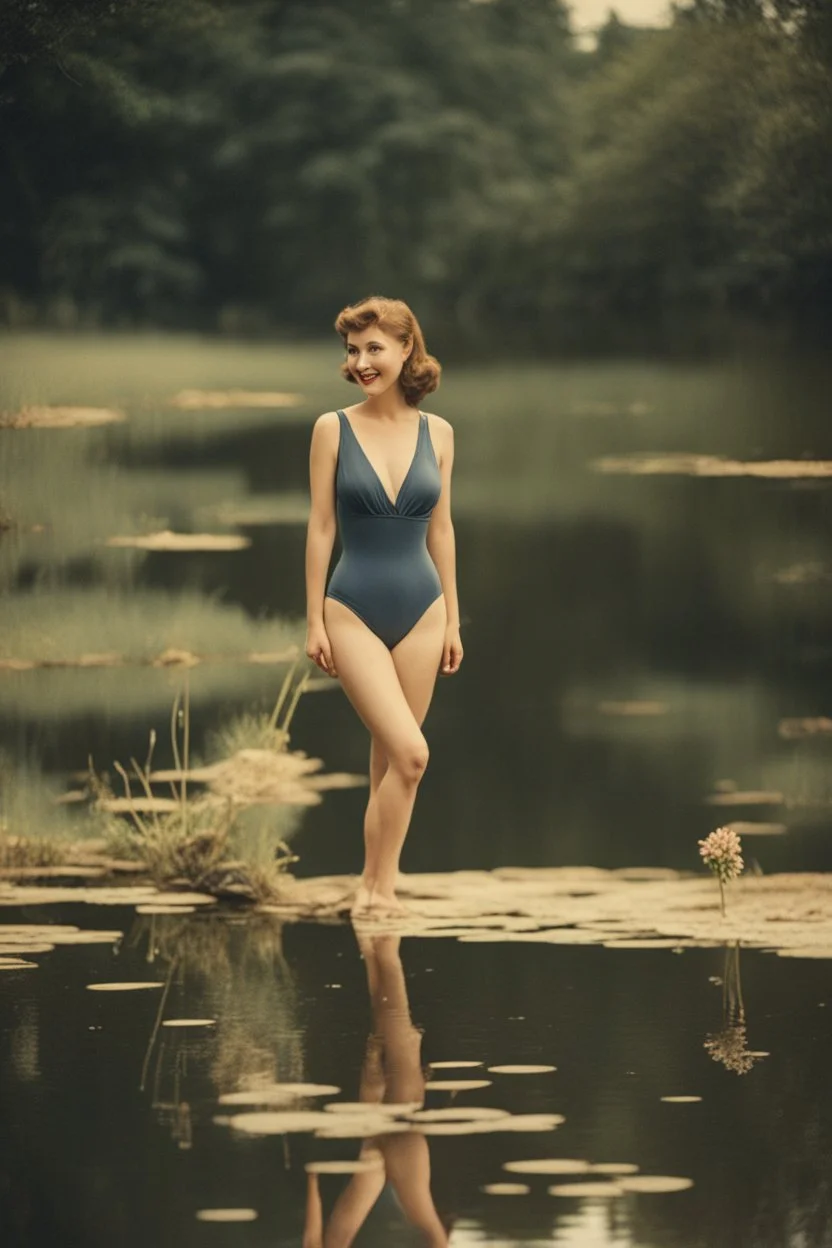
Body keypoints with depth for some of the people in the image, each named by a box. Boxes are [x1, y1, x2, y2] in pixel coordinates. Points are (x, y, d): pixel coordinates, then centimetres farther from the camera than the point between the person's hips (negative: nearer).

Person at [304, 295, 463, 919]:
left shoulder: (436, 432, 4)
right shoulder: (333, 429, -4)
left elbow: (441, 529, 9)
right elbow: (321, 527, -3)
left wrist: (452, 618, 9)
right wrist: (314, 621, -4)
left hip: (420, 610, 3)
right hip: (355, 610, -3)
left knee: (392, 755, 7)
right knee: (409, 751, -15)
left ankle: (379, 881, 16)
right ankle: (377, 881, -2)